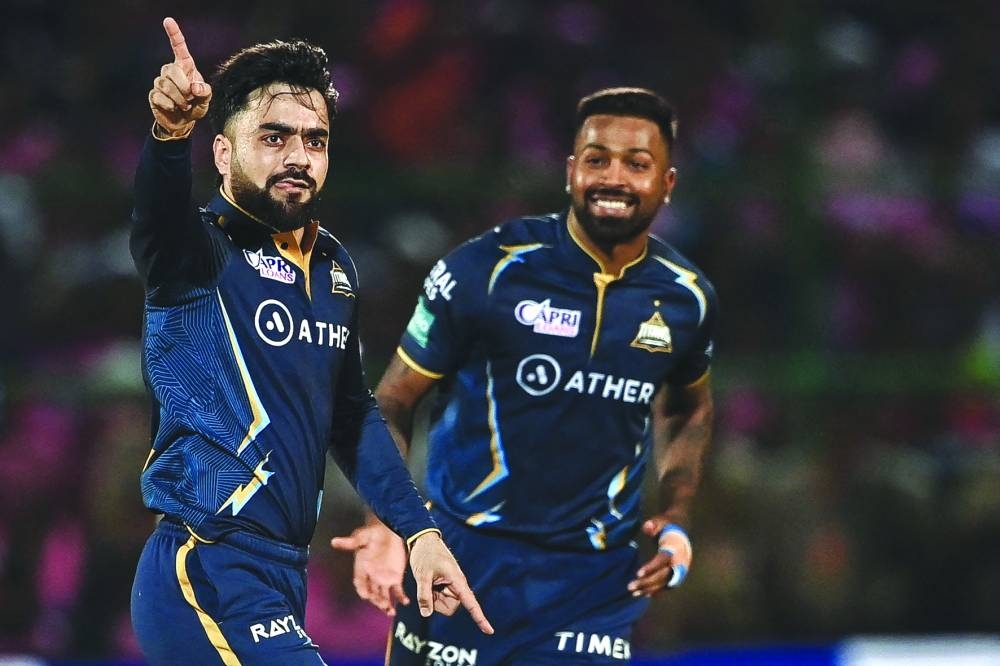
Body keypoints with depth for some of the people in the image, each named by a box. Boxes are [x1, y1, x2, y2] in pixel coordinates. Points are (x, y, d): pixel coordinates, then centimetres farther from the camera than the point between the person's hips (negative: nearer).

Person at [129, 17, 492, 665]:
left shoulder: (334, 267, 13)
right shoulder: (201, 252, -10)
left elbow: (354, 415, 23)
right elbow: (161, 214, -34)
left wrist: (419, 531, 16)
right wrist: (169, 134, -55)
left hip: (281, 575, 8)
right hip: (210, 578, -8)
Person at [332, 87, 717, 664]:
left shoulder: (685, 298, 2)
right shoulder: (487, 271, -10)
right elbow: (394, 401, -3)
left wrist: (677, 523, 9)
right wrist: (385, 522, -19)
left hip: (596, 576, 2)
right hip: (466, 555, -2)